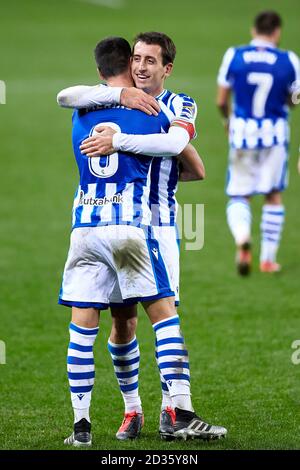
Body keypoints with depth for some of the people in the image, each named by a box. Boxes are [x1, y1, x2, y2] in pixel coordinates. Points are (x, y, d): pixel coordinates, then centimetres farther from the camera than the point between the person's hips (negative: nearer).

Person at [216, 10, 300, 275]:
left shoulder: (233, 56, -5)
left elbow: (221, 100, 1)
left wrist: (227, 118, 22)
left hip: (242, 133, 1)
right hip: (274, 135, -1)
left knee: (239, 196, 9)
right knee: (274, 196, 14)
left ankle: (242, 238, -22)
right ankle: (268, 258, 15)